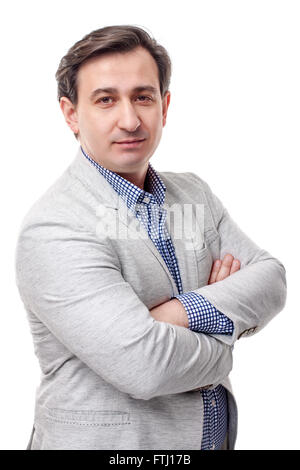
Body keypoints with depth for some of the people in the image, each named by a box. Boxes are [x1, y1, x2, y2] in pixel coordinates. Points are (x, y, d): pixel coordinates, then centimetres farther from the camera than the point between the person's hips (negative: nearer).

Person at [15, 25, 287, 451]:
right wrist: (224, 338, -12)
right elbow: (144, 367, -30)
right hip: (104, 440, -6)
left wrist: (186, 311, -22)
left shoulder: (195, 193, 1)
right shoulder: (52, 228, -23)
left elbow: (271, 278, -7)